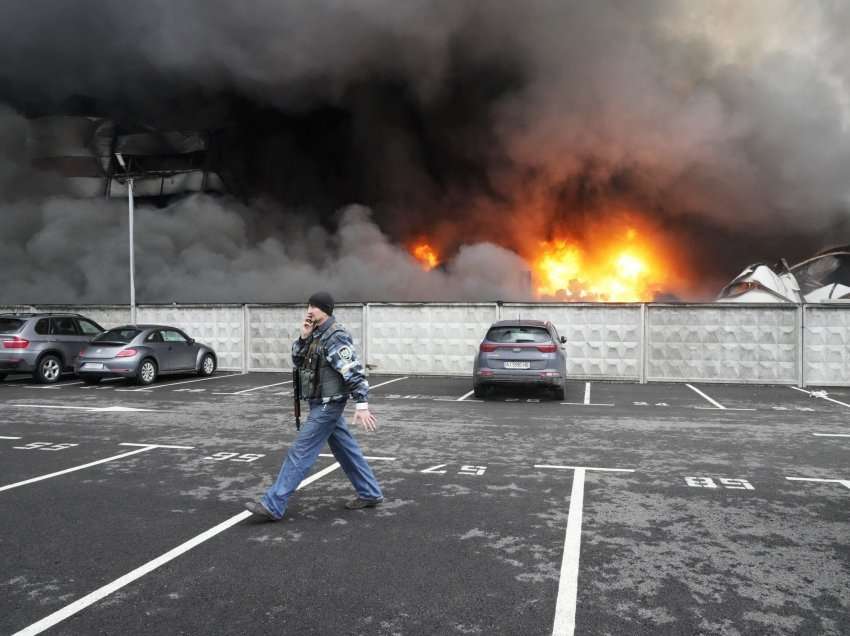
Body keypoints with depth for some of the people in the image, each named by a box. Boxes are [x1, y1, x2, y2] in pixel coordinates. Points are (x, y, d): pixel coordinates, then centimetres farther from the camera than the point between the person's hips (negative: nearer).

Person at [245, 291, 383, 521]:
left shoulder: (335, 336, -19)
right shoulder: (317, 334, 10)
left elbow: (354, 371, -24)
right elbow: (297, 362, 11)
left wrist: (362, 405, -30)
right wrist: (303, 337, -5)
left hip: (328, 405, -10)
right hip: (322, 404, 10)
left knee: (300, 452, -7)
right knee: (346, 449, 16)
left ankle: (272, 506, -2)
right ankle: (370, 493, 26)